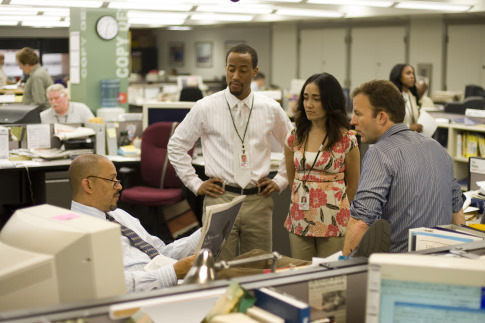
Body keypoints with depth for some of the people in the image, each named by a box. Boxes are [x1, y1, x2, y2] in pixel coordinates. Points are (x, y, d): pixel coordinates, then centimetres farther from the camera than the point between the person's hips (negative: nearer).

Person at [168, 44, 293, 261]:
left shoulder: (271, 109, 5)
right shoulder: (205, 108, -1)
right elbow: (176, 145, 7)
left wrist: (280, 181, 9)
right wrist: (196, 184, 2)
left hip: (258, 200, 2)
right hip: (220, 198, -2)